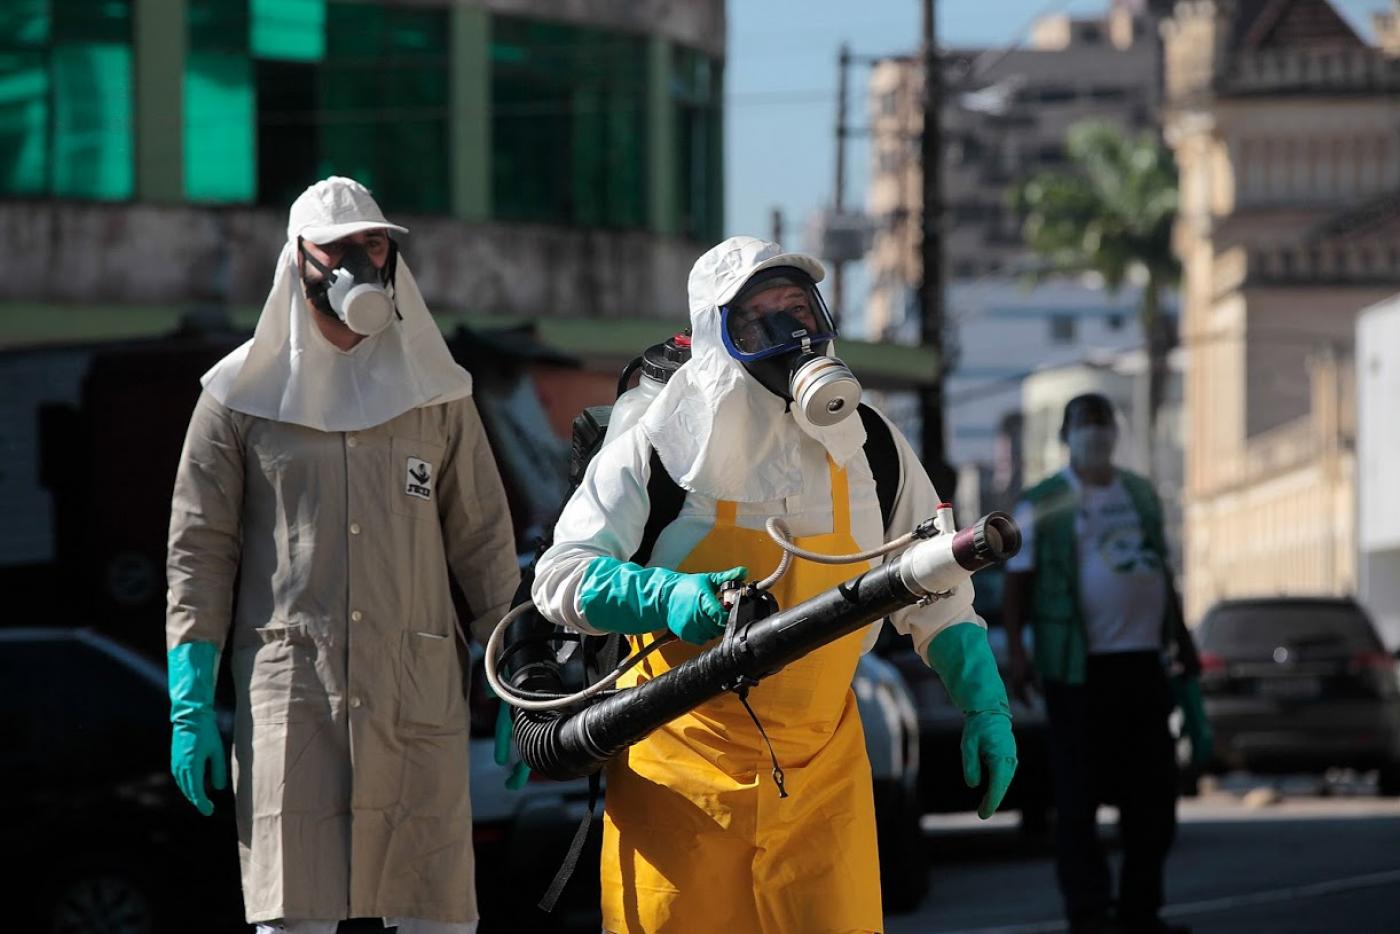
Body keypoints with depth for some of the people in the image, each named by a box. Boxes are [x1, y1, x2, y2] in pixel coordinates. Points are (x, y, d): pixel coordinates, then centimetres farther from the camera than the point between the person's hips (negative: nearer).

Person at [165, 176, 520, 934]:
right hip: (287, 690, -2)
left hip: (417, 695, 2)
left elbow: (482, 541, 15)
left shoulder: (436, 395, 13)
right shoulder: (243, 396, 7)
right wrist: (191, 705, -2)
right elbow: (198, 552, 6)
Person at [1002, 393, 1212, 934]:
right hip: (1079, 666, -5)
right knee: (1079, 793, -3)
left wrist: (1181, 642, 18)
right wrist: (1015, 651, -13)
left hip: (1144, 660, 5)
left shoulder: (1141, 494, 15)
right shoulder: (1042, 504, -1)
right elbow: (1017, 583, -3)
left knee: (1152, 790, 7)